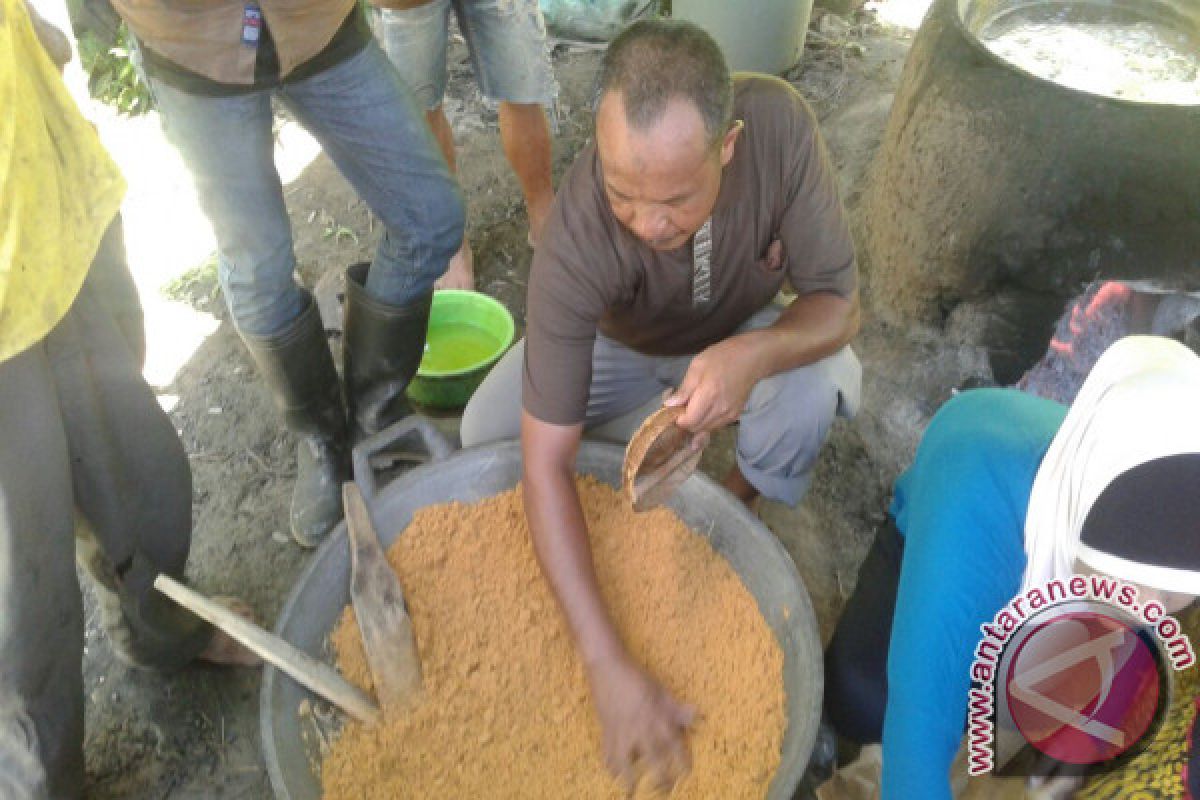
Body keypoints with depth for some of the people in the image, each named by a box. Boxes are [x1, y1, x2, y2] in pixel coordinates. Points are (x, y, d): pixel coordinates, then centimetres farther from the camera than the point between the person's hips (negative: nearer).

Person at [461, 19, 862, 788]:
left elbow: (839, 301, -25)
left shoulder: (778, 123, -34)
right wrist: (609, 665, -43)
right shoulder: (576, 240, -40)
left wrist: (754, 353, -49)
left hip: (742, 334, 1)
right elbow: (546, 462, -39)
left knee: (819, 384, -31)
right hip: (616, 344, 0)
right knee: (487, 435, -20)